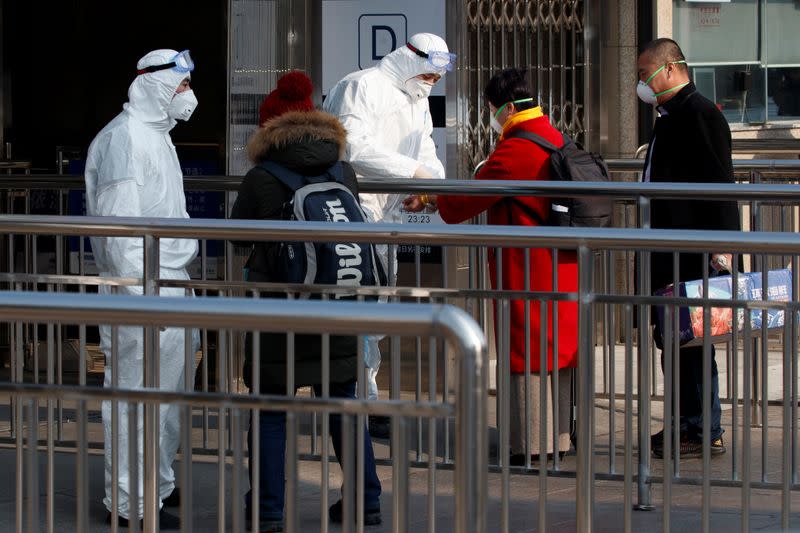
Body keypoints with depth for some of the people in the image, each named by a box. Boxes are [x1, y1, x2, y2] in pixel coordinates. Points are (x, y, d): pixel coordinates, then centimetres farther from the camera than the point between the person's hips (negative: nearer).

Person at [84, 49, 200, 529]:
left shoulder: (157, 135, 19)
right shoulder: (124, 137, -14)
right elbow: (118, 224, -20)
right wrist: (140, 294, -22)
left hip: (171, 284, 10)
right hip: (140, 288, -10)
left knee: (172, 388, 16)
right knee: (137, 393, -6)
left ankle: (159, 483, 28)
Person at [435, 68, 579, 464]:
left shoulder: (516, 150, -19)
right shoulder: (555, 139, 12)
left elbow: (464, 203, -14)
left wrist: (438, 198, 7)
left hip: (527, 270, -9)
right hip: (562, 265, 9)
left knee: (526, 355, -2)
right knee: (556, 350, 15)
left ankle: (531, 445, 1)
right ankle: (558, 438, 21)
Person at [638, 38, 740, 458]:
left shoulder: (700, 114, -13)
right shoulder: (670, 117, 19)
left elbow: (720, 183, -19)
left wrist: (722, 247, -23)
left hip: (695, 252, -10)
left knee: (690, 340, -8)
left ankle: (705, 434, -4)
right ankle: (686, 424, 19)